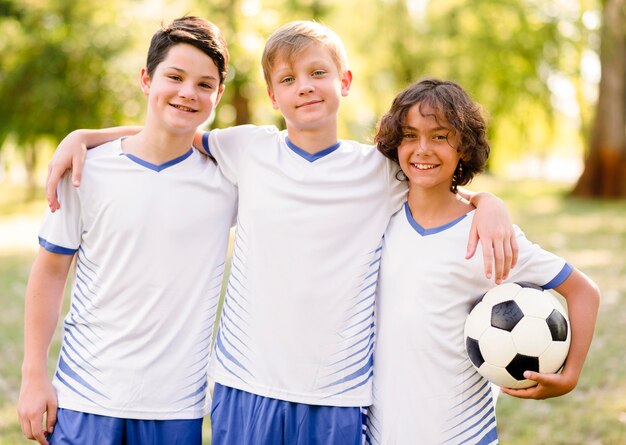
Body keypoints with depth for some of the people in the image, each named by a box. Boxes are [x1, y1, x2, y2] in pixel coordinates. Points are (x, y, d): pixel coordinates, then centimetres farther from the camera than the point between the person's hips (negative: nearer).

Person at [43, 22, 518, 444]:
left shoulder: (378, 169, 2)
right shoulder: (247, 149, 2)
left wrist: (490, 204, -7)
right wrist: (81, 136, 6)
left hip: (337, 397, 0)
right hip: (245, 388, 1)